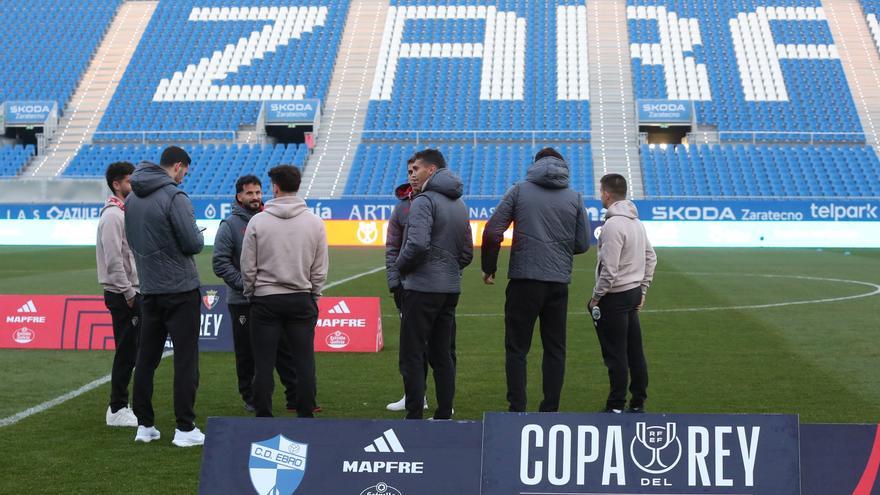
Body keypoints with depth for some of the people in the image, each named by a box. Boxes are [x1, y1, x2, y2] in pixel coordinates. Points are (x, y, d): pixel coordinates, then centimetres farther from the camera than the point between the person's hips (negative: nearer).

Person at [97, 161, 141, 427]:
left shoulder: (124, 213, 18)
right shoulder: (113, 215, -14)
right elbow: (113, 259, -20)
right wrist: (129, 293, -19)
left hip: (130, 293, 10)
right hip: (123, 295, -10)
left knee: (129, 351, 12)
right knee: (126, 351, -6)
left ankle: (120, 405, 18)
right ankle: (117, 410, -2)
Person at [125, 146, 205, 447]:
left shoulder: (132, 199, 10)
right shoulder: (174, 197, -14)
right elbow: (194, 244, -15)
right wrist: (198, 233, 5)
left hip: (149, 290, 7)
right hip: (180, 289, -7)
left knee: (147, 358, 11)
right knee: (186, 359, -2)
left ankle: (144, 425, 15)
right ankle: (185, 429, -2)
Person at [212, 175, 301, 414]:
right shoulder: (230, 225, -4)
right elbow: (220, 262, -8)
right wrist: (243, 283, -15)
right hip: (243, 302, -3)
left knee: (285, 349, 5)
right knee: (247, 353, 6)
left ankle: (295, 397, 9)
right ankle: (251, 398, 18)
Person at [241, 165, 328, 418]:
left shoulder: (258, 221, -5)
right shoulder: (314, 222, 0)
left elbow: (248, 267, -3)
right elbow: (320, 269, 2)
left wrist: (251, 293, 12)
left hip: (265, 300, -1)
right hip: (302, 299, 1)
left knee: (264, 363, 3)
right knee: (304, 361, 5)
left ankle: (264, 418, 5)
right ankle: (306, 416, 7)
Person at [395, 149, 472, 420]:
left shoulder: (425, 200, -12)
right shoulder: (459, 204, 16)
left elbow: (417, 244, -24)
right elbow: (467, 252, 19)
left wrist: (401, 266, -8)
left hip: (422, 288, -8)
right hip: (451, 288, 8)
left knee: (412, 357, -3)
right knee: (442, 355, 13)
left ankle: (414, 417, -5)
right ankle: (444, 416, 15)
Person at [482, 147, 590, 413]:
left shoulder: (519, 191, 0)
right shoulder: (575, 197, 6)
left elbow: (492, 233, -6)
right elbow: (583, 244, 7)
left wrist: (488, 268, 6)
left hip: (524, 281, -2)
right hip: (559, 282, 2)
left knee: (516, 348, 5)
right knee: (555, 349, 11)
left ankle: (517, 409, 0)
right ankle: (550, 411, 12)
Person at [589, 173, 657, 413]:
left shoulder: (613, 225, -18)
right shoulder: (637, 221, 11)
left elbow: (609, 269, -22)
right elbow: (651, 258, 16)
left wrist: (596, 297, -12)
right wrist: (642, 290, 20)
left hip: (615, 297, -9)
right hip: (634, 293, 9)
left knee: (615, 354, -3)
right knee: (635, 351, 12)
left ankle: (617, 406, 1)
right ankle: (638, 403, 19)